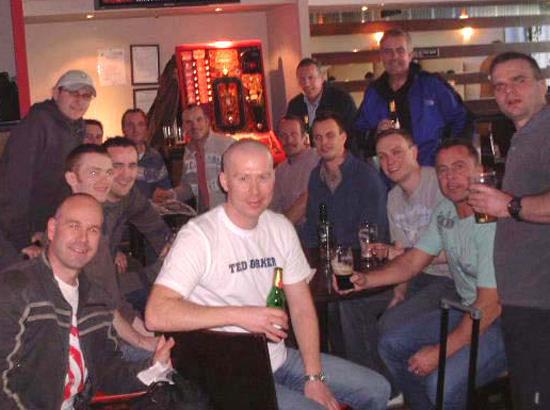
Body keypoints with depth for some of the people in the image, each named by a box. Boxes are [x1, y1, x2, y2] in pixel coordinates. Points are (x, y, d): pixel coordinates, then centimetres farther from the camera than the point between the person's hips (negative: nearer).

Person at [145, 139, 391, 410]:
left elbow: (302, 307, 7)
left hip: (279, 357, 7)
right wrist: (239, 315, -28)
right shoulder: (198, 235, -17)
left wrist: (315, 377, -3)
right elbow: (156, 314, -27)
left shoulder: (280, 228, 6)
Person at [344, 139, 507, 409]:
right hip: (467, 310, 9)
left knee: (442, 384, -27)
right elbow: (411, 263, 8)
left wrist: (440, 352, -21)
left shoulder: (492, 221, -25)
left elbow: (491, 304, -25)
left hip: (505, 320, -9)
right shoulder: (445, 212, 3)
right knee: (391, 345, 6)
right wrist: (364, 280, -10)